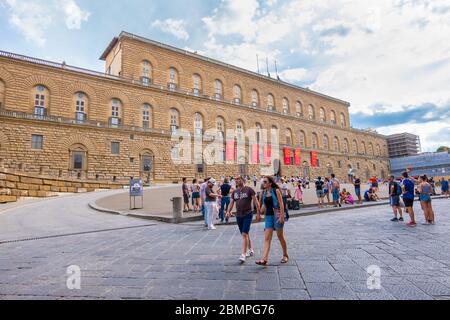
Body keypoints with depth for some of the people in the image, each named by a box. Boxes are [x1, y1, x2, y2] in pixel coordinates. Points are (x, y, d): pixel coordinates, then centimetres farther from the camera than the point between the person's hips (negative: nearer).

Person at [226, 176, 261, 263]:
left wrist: (258, 213, -8)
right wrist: (228, 211, -5)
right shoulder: (234, 192, 9)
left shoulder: (249, 190, -7)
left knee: (244, 234, -12)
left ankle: (243, 254, -10)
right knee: (245, 234, 16)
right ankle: (250, 250, 33)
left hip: (248, 214, -6)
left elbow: (256, 201, -6)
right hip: (238, 215, 6)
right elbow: (231, 203, 12)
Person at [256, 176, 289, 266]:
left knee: (280, 236, 8)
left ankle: (285, 255, 28)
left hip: (277, 215, -5)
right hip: (268, 216, 5)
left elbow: (281, 204, -11)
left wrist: (281, 216, -17)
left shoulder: (276, 191, -8)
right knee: (267, 238, -3)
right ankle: (264, 259, -7)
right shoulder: (264, 193, 8)